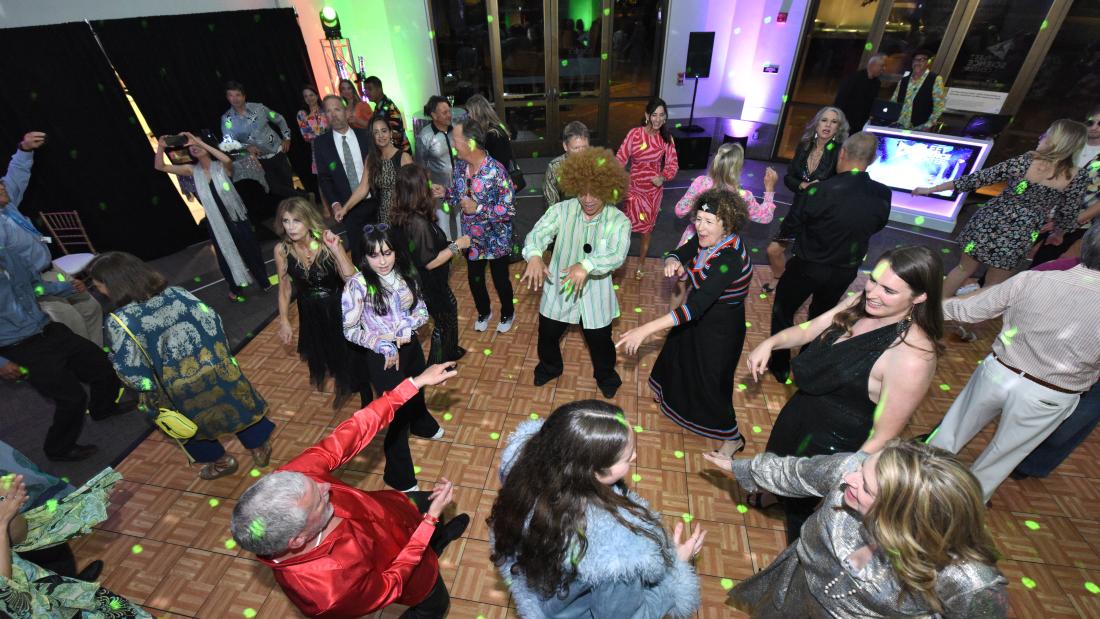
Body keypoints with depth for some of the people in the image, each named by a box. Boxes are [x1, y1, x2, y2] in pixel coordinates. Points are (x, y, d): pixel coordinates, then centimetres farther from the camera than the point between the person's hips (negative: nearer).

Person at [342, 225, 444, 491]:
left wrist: (400, 329, -19)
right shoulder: (358, 285, -20)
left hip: (411, 348, 5)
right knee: (397, 413, 5)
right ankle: (399, 476, 29)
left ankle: (422, 425, 66)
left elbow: (423, 312, -2)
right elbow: (350, 330, -15)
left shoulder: (404, 275, -6)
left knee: (415, 392, 30)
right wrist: (383, 345, -23)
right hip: (382, 358, -5)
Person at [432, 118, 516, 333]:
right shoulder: (459, 165, -4)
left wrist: (478, 209, -28)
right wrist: (445, 193, -8)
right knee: (474, 278, 19)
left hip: (496, 239, -5)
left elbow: (509, 209, -24)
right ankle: (483, 311, 46)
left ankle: (507, 313, 42)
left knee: (500, 279, 14)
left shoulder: (495, 170, -25)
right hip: (471, 237, 6)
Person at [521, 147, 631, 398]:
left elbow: (617, 255, -32)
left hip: (595, 296, -1)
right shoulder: (561, 210, -13)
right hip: (558, 291, 2)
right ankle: (550, 367, 55)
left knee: (600, 342, 17)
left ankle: (605, 376, 51)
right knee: (547, 336, 21)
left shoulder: (619, 221, -17)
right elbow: (537, 233, -24)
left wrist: (586, 265, -51)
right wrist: (534, 256, -48)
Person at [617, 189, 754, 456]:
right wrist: (673, 263, -30)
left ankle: (732, 438, 39)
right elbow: (678, 253, -3)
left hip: (721, 329, -8)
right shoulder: (708, 238, -14)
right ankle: (673, 397, 64)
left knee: (710, 381, 10)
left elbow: (696, 306, -44)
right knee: (678, 357, 30)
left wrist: (646, 329, -49)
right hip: (698, 317, 8)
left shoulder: (730, 259, -37)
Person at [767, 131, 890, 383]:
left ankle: (779, 366, 26)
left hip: (808, 266, -4)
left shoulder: (821, 190, -26)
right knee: (821, 316, 26)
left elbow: (788, 229, -18)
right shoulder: (883, 195, -11)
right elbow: (876, 226, 7)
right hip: (846, 271, 5)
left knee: (783, 311, 17)